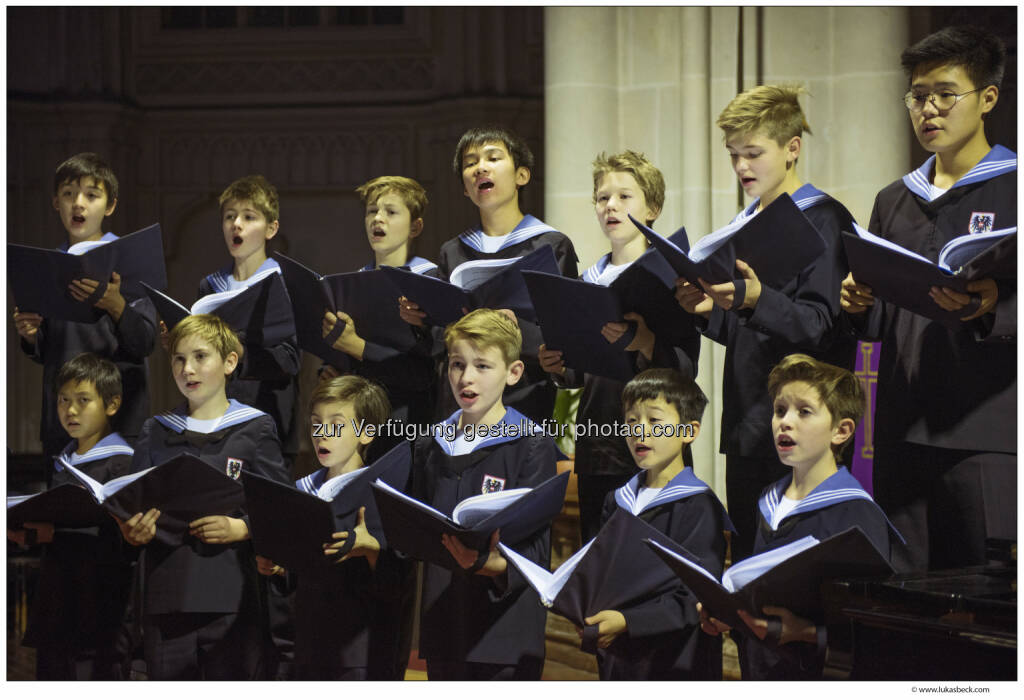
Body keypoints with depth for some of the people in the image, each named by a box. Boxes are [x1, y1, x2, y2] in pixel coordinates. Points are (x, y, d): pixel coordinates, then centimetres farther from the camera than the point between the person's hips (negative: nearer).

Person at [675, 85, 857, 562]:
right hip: (746, 428, 8)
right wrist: (710, 311, 0)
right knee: (746, 563, 11)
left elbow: (822, 327, -17)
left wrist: (758, 300, -31)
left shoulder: (823, 220, -6)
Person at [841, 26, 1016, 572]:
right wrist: (860, 307, 1)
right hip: (902, 433, 5)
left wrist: (993, 306, -24)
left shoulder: (1011, 190, 2)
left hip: (988, 438, -5)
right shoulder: (894, 201, 19)